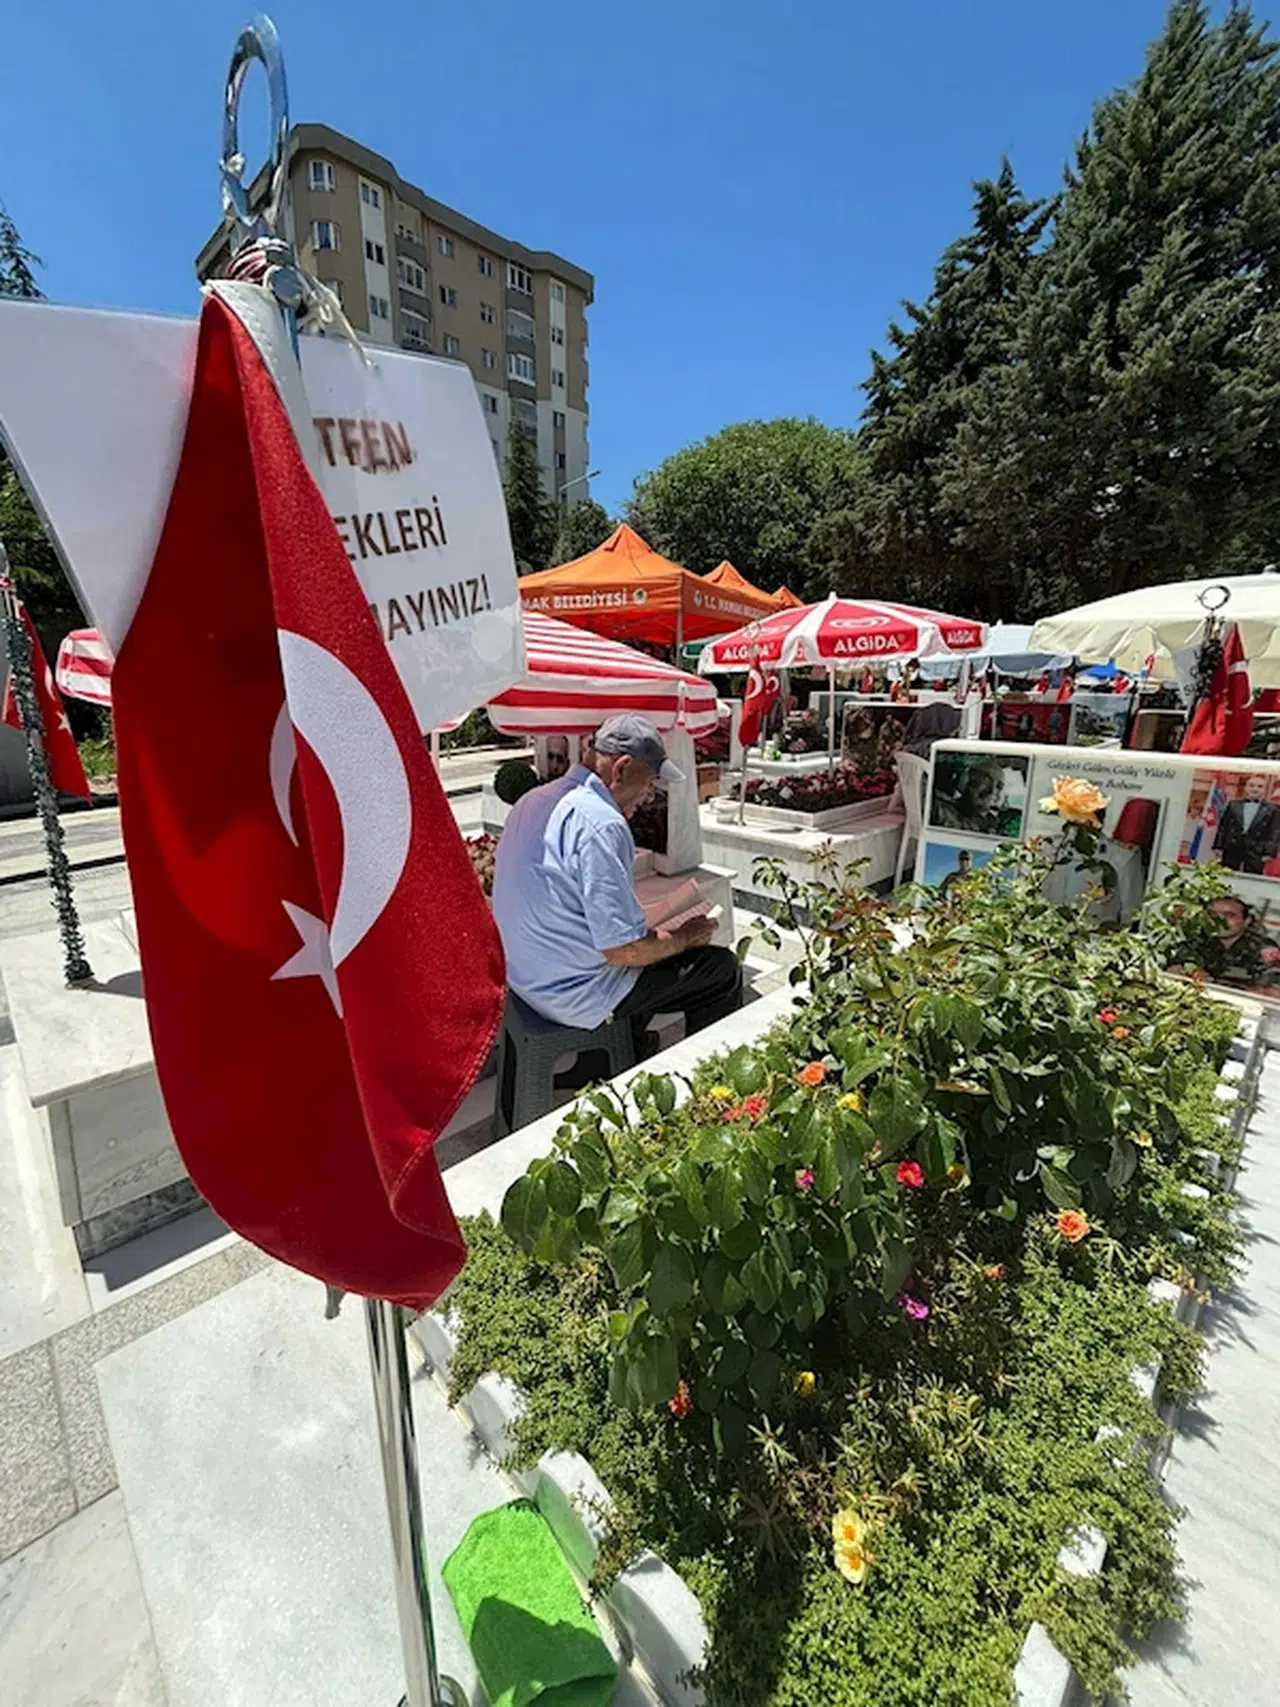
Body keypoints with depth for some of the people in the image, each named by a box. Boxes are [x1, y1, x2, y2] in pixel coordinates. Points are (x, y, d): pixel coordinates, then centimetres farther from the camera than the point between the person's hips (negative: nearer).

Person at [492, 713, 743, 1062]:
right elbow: (623, 950, -25)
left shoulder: (533, 800, 4)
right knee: (723, 969, 0)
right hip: (575, 996, -9)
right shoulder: (600, 824, -25)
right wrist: (685, 937, -7)